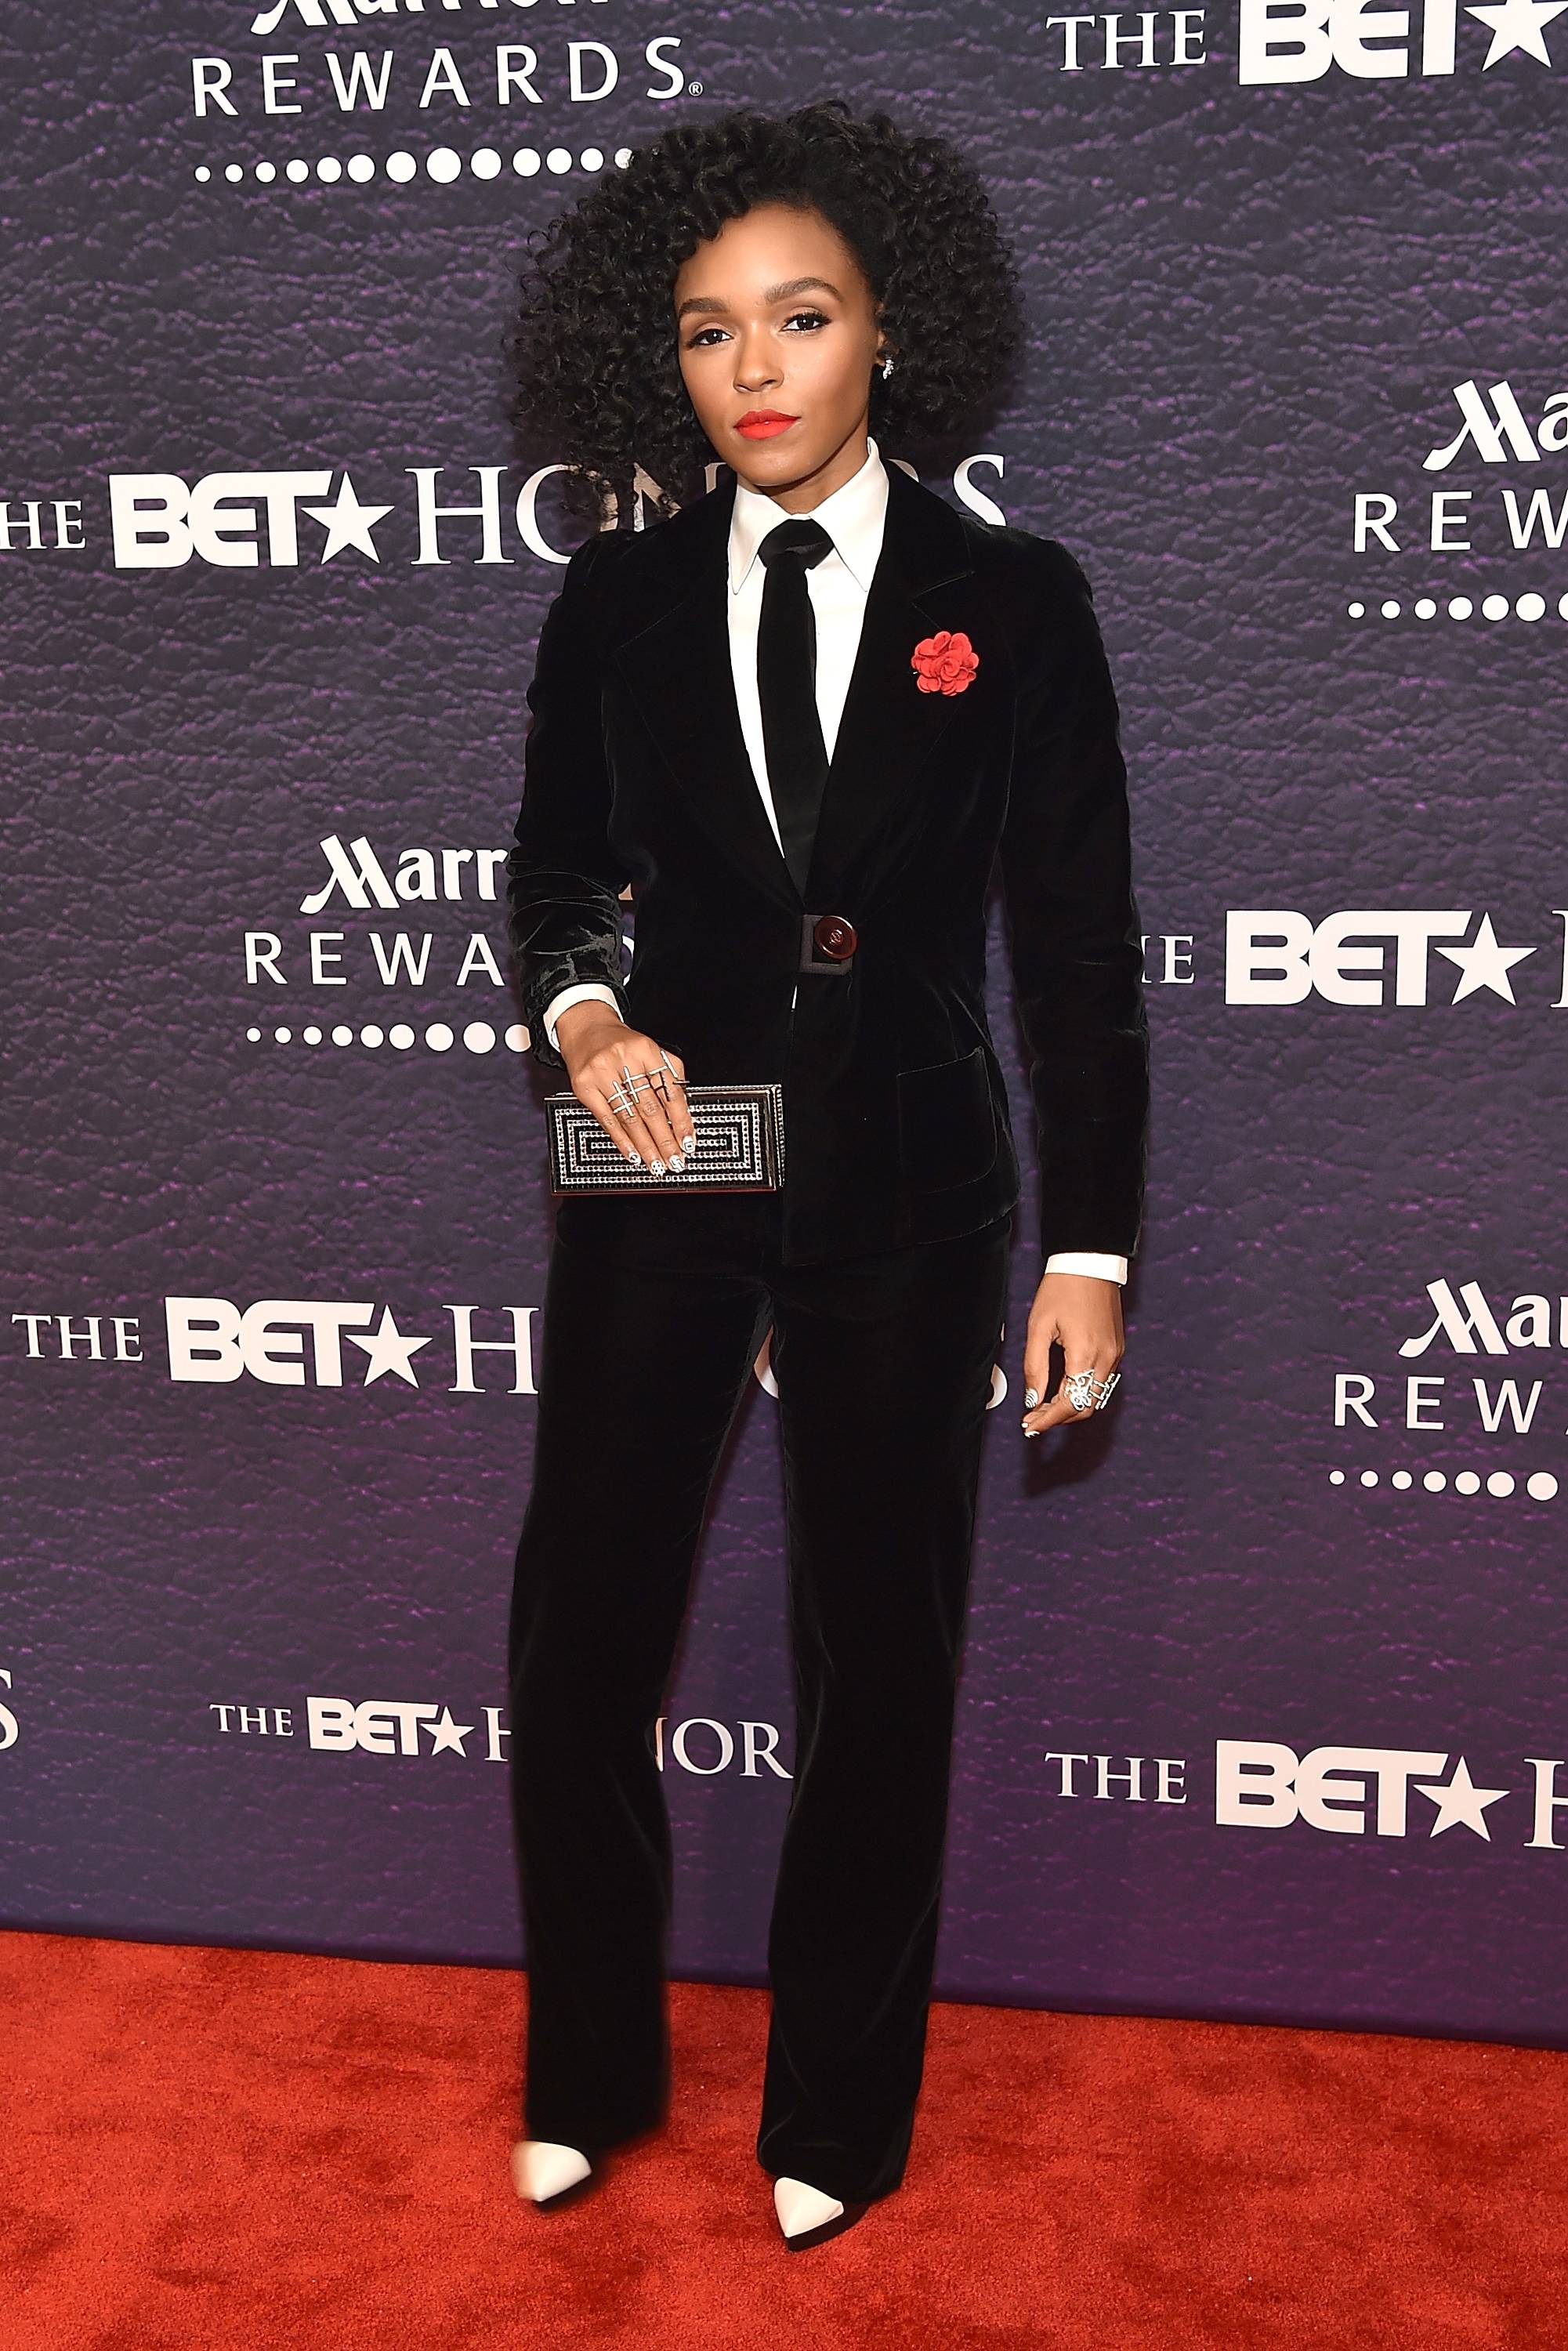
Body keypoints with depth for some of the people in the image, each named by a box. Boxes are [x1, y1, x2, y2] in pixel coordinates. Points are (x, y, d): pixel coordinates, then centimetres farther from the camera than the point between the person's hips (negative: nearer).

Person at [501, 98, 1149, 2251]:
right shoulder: (619, 603, 3)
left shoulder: (1012, 600, -3)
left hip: (903, 1194, -2)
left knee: (880, 1660, 10)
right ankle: (591, 2077, 31)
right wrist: (582, 1013, -9)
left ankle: (837, 2113, 31)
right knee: (576, 1641, 6)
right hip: (662, 1179, 2)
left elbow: (1081, 945, -3)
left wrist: (1089, 1247, -7)